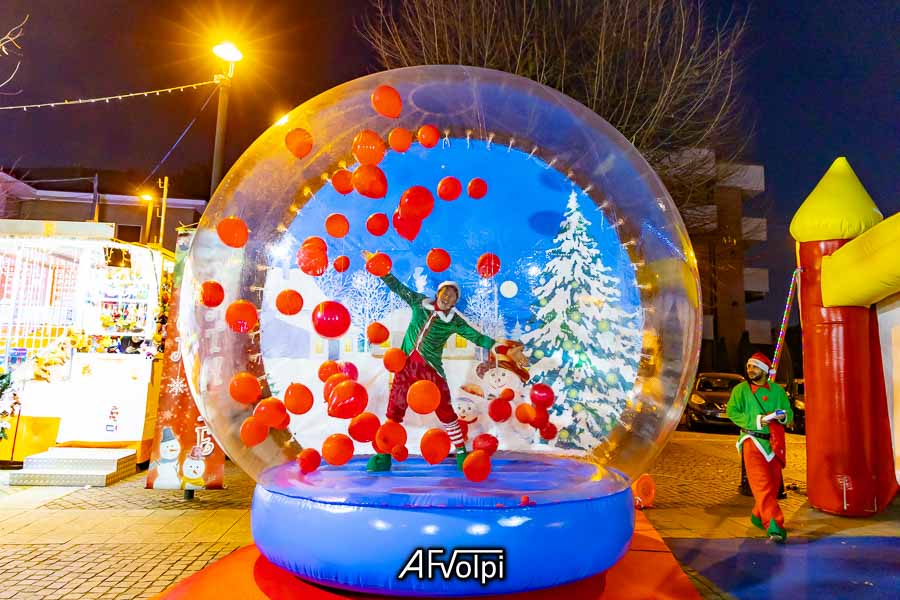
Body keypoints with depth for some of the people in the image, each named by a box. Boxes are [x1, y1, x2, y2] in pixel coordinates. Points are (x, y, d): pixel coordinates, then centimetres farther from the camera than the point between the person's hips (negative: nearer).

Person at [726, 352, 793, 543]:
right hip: (753, 441, -4)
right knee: (762, 484, -13)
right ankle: (774, 526, -16)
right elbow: (732, 412, -8)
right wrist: (757, 420, -18)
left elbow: (789, 413, 12)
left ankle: (758, 516, 31)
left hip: (775, 443, 4)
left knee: (773, 483, 11)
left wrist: (783, 416, -12)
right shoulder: (741, 389, 0)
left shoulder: (777, 390, 10)